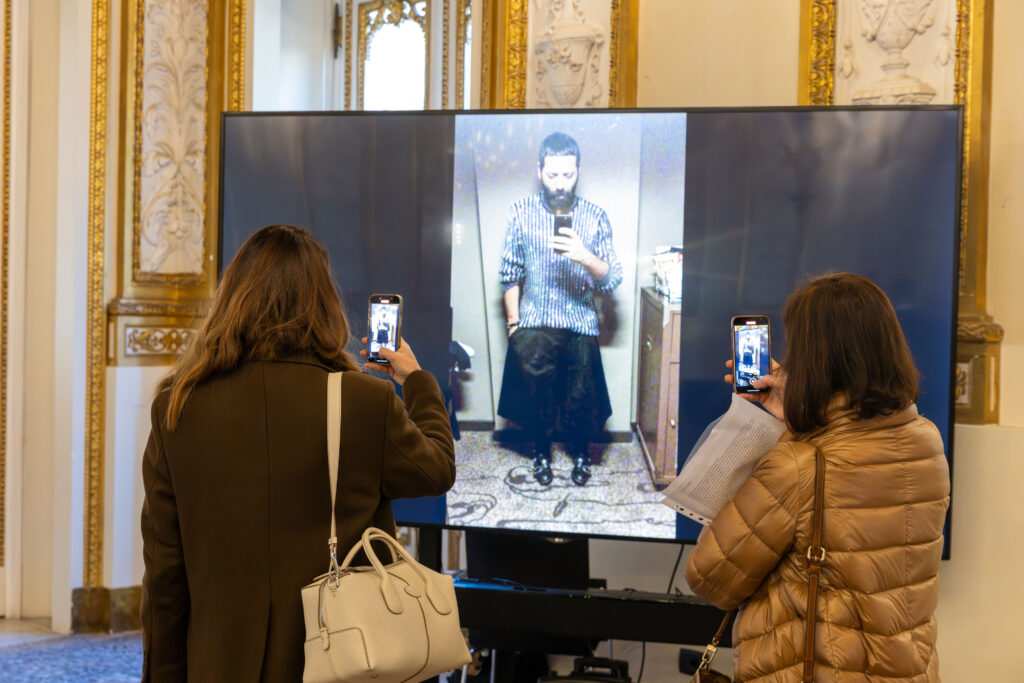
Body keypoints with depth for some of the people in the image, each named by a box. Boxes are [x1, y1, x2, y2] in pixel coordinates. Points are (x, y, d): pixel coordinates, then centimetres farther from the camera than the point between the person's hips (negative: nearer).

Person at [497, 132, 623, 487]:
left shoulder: (595, 216, -3)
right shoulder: (521, 212, -2)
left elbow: (613, 278, -7)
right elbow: (510, 273, 5)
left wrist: (586, 258, -25)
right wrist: (513, 320, 2)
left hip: (580, 324, 0)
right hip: (533, 324, 0)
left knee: (581, 401, 7)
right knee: (535, 398, 6)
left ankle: (580, 453, 33)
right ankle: (541, 451, 32)